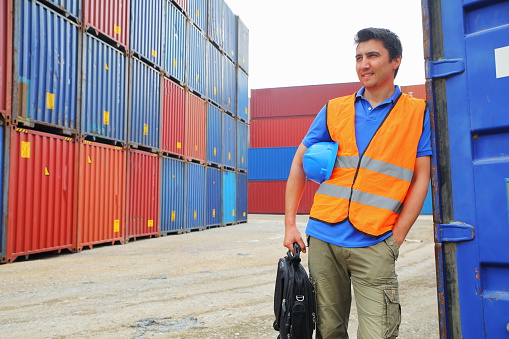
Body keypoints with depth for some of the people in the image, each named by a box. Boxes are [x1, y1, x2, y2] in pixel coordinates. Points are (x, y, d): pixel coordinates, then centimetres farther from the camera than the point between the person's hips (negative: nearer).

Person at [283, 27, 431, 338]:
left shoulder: (418, 114, 4)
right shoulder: (334, 110, 9)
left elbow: (421, 180, 3)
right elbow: (299, 164, 11)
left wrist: (395, 239, -5)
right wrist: (290, 224, 4)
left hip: (374, 246, -2)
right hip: (323, 238, 3)